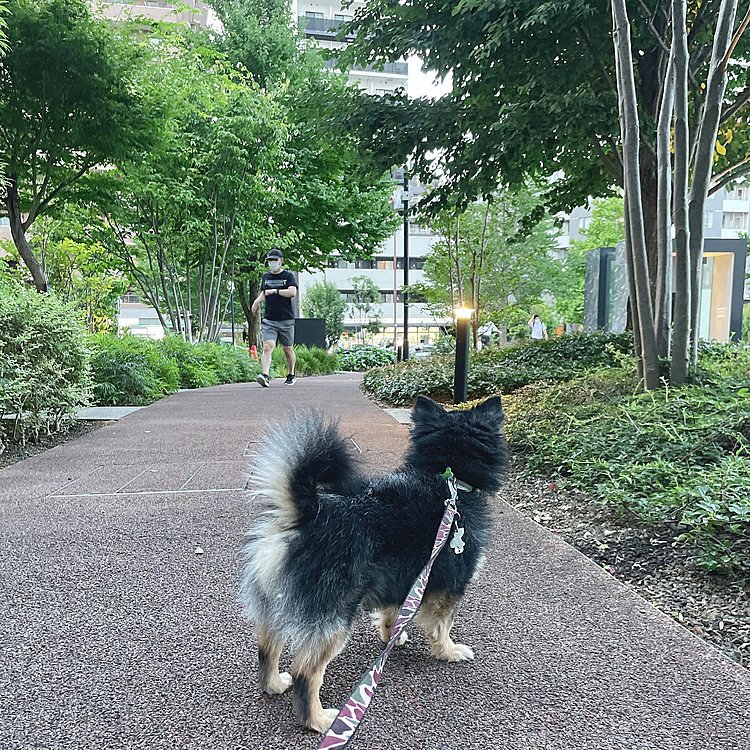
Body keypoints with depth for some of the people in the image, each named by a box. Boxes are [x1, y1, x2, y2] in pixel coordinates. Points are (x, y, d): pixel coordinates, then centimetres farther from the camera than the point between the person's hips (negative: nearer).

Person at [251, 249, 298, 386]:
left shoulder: (288, 276, 2)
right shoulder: (266, 276, 15)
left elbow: (292, 292, -13)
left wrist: (274, 291, -14)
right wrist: (257, 300, 9)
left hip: (286, 320, -2)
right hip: (269, 320, 3)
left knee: (287, 349, 9)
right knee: (267, 347, -16)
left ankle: (291, 375, 27)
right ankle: (265, 376, -26)